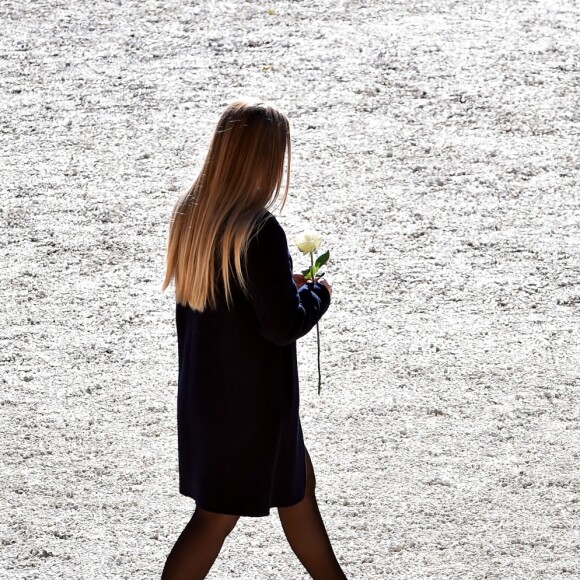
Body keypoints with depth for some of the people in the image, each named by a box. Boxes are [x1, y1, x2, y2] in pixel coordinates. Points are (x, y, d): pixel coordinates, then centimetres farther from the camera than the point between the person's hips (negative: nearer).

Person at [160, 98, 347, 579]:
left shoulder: (192, 214, -1)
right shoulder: (259, 231, -26)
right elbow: (284, 326, -23)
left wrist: (286, 285, 10)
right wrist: (319, 292, -5)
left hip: (206, 391, 8)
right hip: (252, 399, -8)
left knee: (297, 485, 23)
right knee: (219, 516, 5)